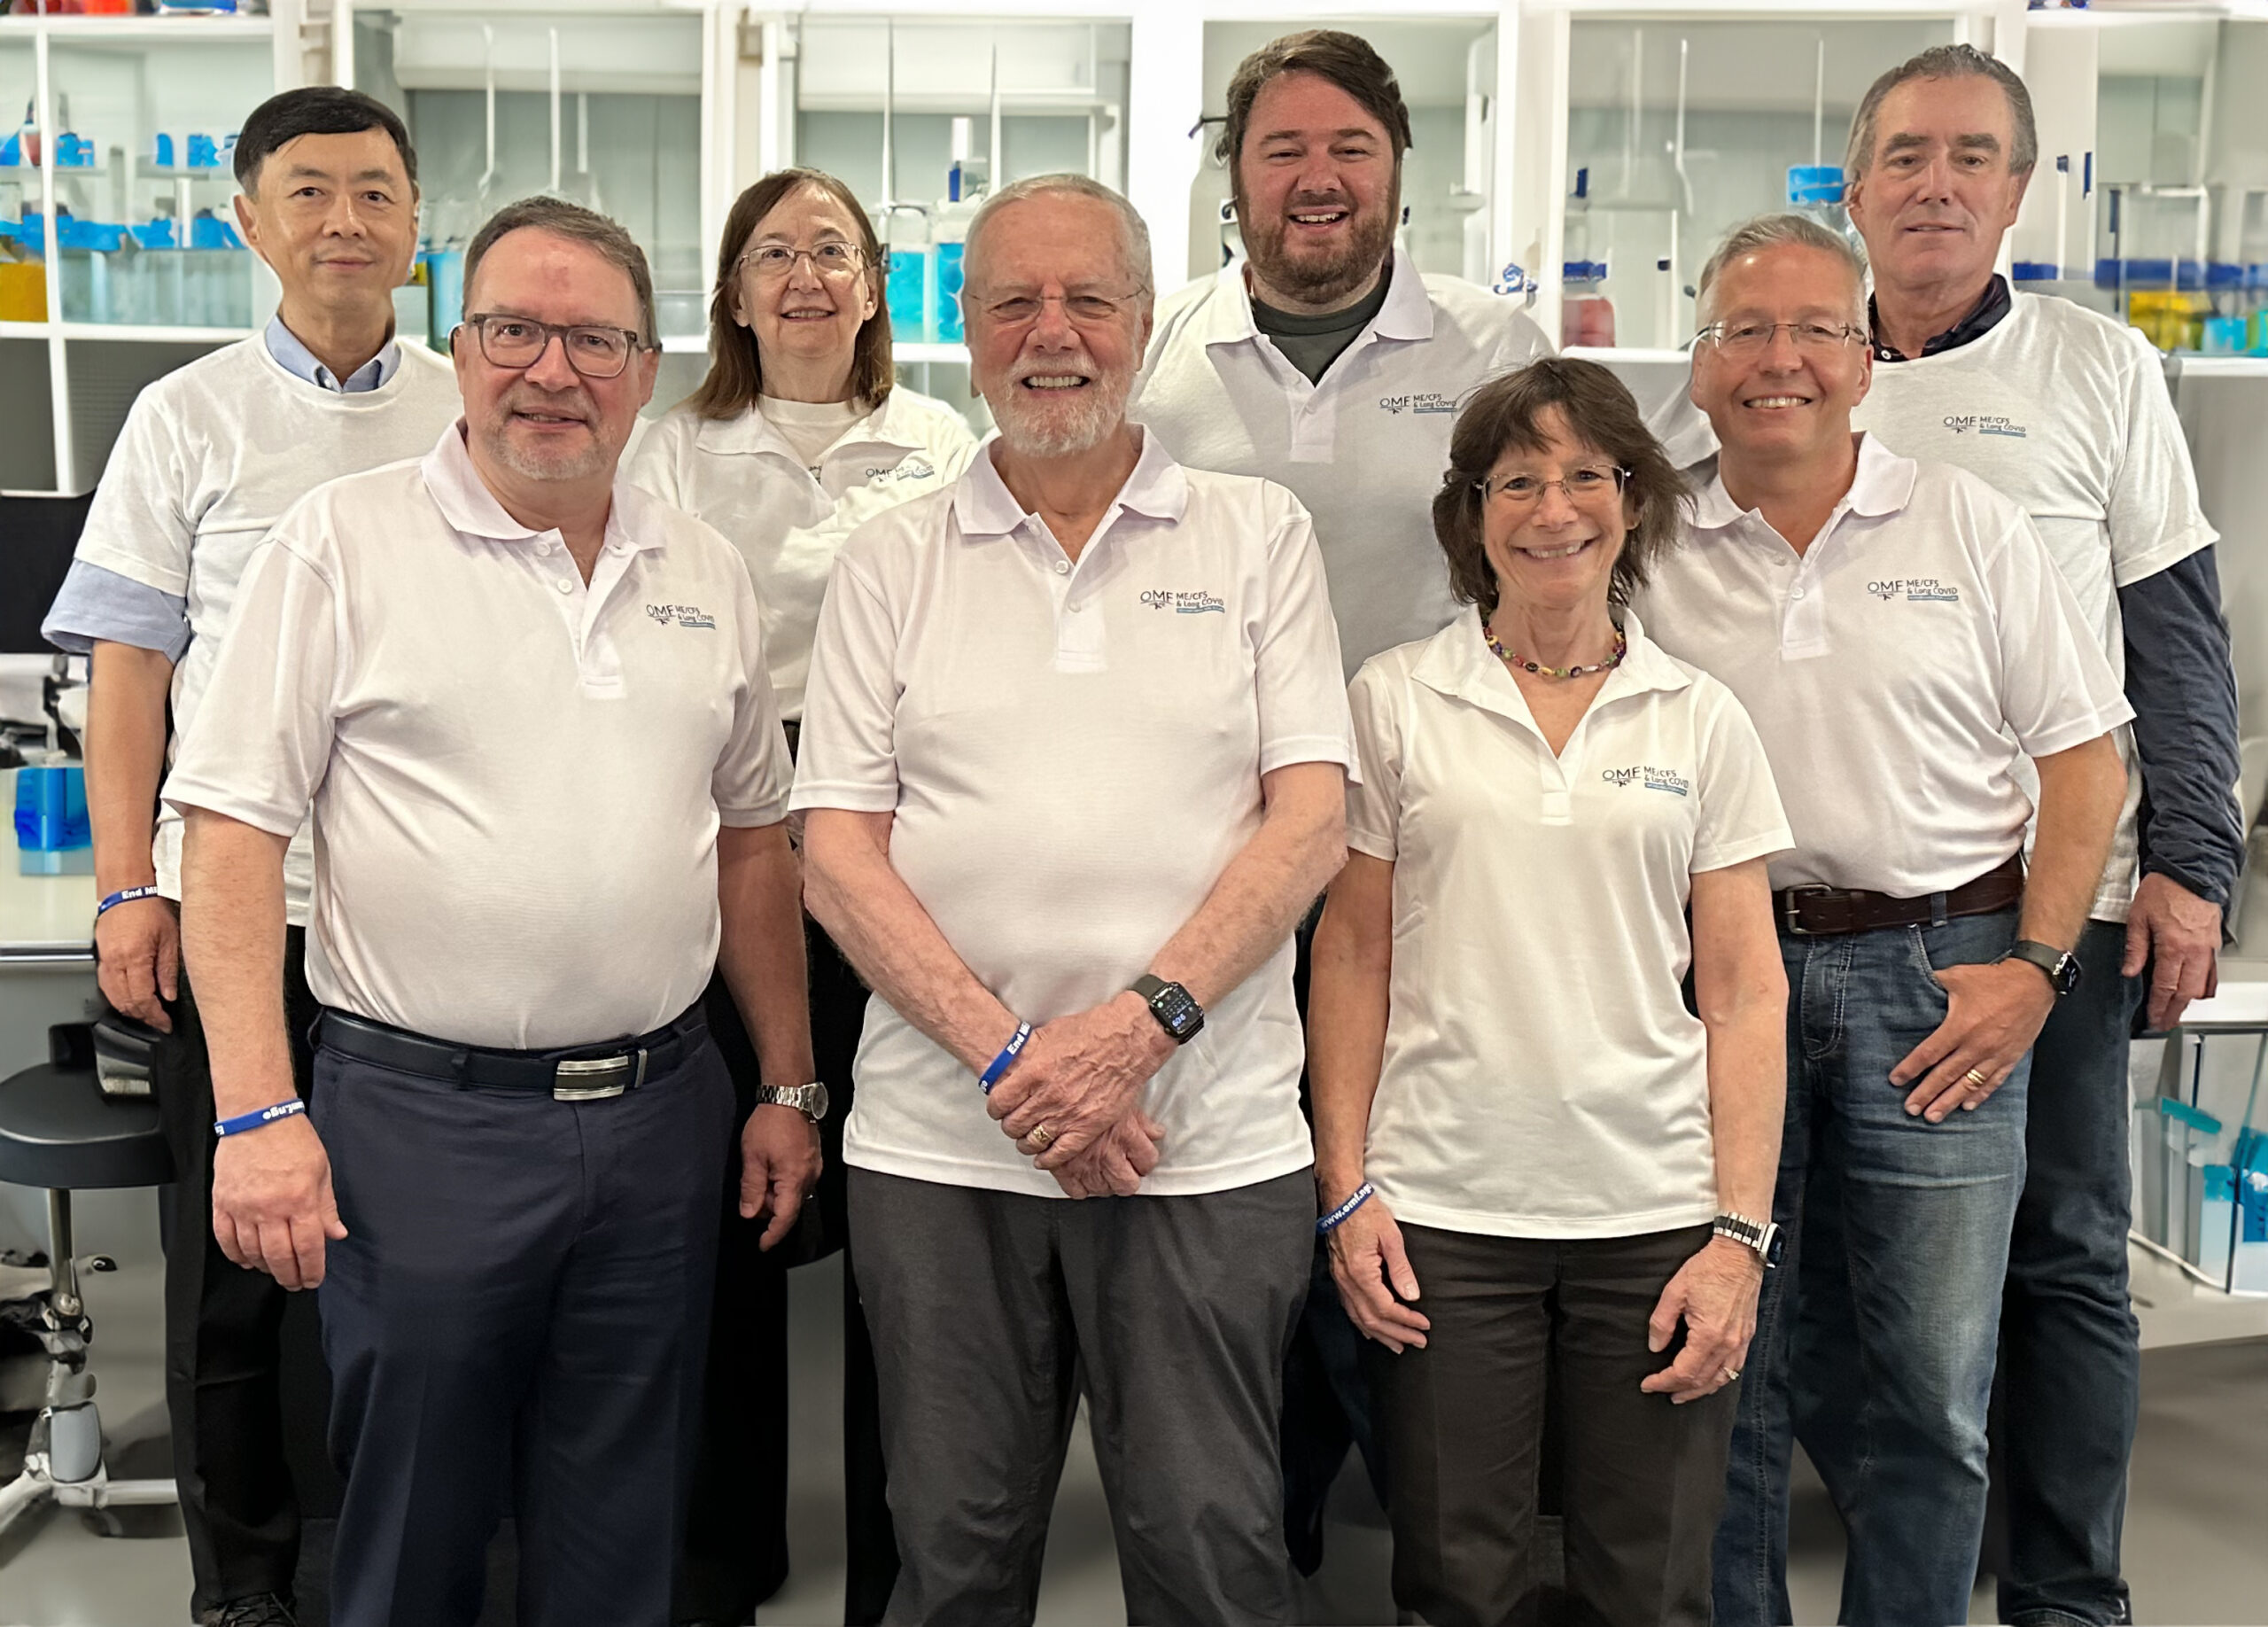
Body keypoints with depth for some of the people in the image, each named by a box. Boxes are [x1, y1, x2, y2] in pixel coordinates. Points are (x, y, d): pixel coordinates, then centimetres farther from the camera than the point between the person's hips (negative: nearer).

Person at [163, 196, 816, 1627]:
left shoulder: (705, 571, 9)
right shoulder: (342, 544, -4)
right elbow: (233, 826, -7)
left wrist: (789, 1085, 11)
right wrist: (256, 1112, -14)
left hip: (660, 1111, 4)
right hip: (422, 1117, -3)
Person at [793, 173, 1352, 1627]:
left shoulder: (1259, 535, 6)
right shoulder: (892, 563, 8)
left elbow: (1311, 820, -2)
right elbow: (837, 854, 1)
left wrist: (1144, 1020, -15)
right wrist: (1006, 1054, -12)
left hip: (1209, 1144, -1)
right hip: (943, 1144, 2)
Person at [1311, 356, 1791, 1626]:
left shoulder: (1702, 721, 5)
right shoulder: (1394, 701, 3)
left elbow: (1746, 993, 4)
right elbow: (1353, 958, 4)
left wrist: (1742, 1232, -3)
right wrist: (1345, 1189, -1)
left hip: (1657, 1213, 1)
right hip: (1442, 1213, -1)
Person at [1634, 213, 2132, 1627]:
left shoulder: (1971, 527, 4)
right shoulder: (1654, 554, 6)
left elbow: (2083, 753, 3)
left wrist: (2035, 967, -5)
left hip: (1940, 977, 0)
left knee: (1930, 1390, 6)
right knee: (1724, 1363, 10)